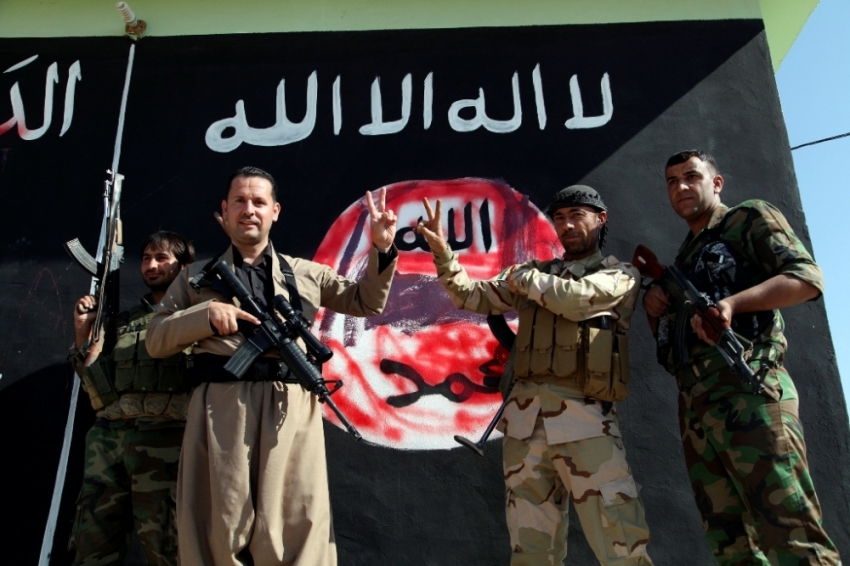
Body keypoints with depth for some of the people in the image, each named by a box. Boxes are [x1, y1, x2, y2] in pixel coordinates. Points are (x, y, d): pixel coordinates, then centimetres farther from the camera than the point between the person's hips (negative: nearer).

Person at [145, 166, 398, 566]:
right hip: (220, 407, 0)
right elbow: (155, 340, 12)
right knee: (220, 527, 4)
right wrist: (206, 314, -5)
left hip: (292, 409, 0)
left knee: (295, 525, 0)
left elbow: (365, 302, 19)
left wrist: (381, 251, 5)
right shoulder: (197, 277, 18)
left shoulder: (306, 274, 19)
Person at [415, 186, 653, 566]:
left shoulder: (621, 275, 9)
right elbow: (473, 297, 17)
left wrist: (524, 279, 6)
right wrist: (442, 251, 4)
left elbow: (576, 299, -10)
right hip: (525, 418, 4)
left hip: (584, 417, -4)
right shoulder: (535, 272, 21)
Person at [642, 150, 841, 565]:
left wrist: (732, 303, -21)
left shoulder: (750, 218, 8)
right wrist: (653, 304, 8)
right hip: (694, 404, 8)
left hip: (746, 390, -7)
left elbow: (808, 278, -7)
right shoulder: (686, 254, 28)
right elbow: (670, 333, 30)